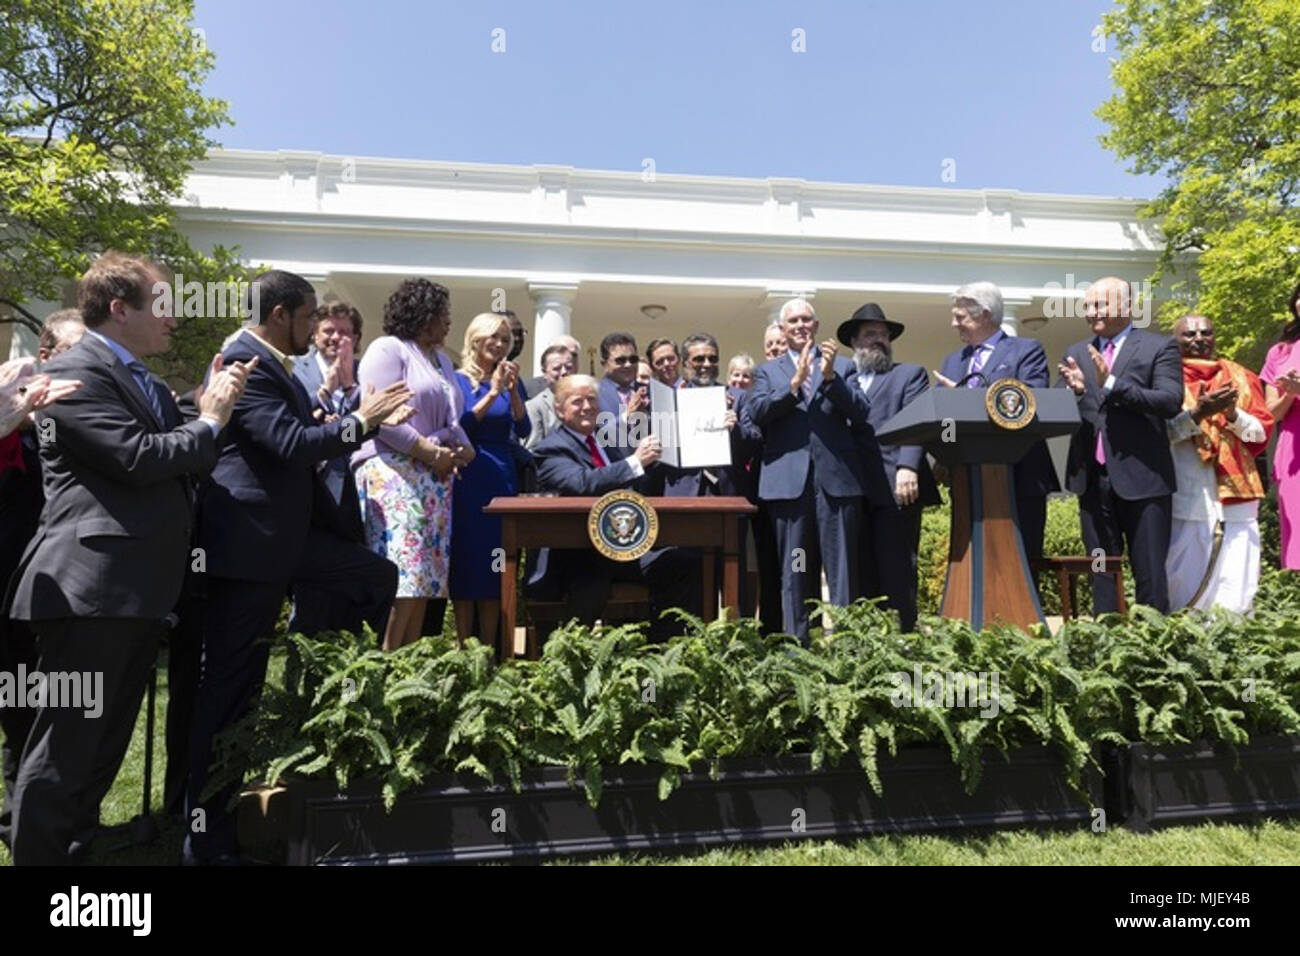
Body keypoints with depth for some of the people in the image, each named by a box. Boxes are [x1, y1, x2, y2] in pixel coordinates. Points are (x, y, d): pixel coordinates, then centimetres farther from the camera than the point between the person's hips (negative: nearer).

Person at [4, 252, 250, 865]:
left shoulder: (142, 381, 17)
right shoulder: (75, 372, -10)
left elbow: (183, 464, 16)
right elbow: (136, 458, -22)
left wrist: (213, 408, 3)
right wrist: (209, 421, -8)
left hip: (141, 586, 10)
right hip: (91, 586, -9)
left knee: (105, 744, 19)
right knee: (62, 749, 0)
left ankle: (77, 847, 33)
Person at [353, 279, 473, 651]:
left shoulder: (440, 358, 22)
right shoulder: (388, 348, -3)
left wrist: (463, 449, 0)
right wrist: (433, 453, -14)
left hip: (435, 480, 8)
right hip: (395, 475, -8)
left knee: (426, 575, 5)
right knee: (402, 573, -15)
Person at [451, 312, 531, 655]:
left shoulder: (509, 379, 12)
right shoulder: (458, 380, 0)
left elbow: (523, 429, 2)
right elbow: (460, 426, -13)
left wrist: (513, 389, -8)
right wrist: (493, 392, -14)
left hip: (504, 478, 4)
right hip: (470, 479, -4)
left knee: (498, 566, 6)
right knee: (468, 562, -2)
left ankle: (491, 650, 13)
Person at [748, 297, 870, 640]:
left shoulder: (843, 366, 15)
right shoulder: (768, 371, 16)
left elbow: (861, 413, 1)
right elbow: (757, 412, -1)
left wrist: (830, 377, -11)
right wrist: (795, 382, -12)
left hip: (837, 479, 0)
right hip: (789, 480, 1)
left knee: (842, 570, 0)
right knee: (794, 572, 5)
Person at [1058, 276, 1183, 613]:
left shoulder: (1160, 347, 1)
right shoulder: (1077, 353, 14)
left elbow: (1171, 402, -13)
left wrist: (1112, 384, -21)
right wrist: (1075, 391, -14)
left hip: (1141, 477, -4)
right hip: (1093, 479, 4)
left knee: (1150, 573, 1)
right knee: (1101, 574, 11)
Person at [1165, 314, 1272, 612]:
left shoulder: (1240, 378, 16)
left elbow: (1262, 431, 9)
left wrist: (1233, 414, -10)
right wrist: (1197, 413, -18)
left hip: (1234, 498, 3)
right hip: (1186, 500, -3)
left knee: (1234, 594, 0)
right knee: (1185, 591, -4)